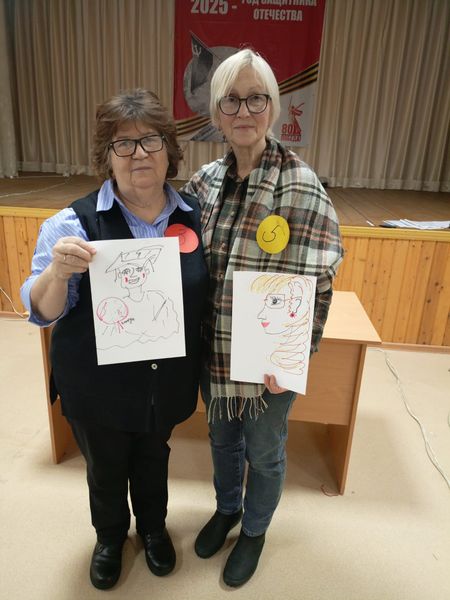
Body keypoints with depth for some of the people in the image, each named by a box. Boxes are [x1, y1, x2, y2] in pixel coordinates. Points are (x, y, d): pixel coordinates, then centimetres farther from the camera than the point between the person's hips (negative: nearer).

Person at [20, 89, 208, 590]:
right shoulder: (75, 223, -17)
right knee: (106, 471, 24)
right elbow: (41, 312, -13)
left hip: (166, 385, 2)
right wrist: (59, 270, -34)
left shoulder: (195, 216, -6)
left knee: (153, 461, 27)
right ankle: (109, 537, 56)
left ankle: (153, 526, 58)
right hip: (98, 388, -2)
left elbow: (208, 293, 6)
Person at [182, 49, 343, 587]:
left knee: (264, 453, 20)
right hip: (213, 352, 5)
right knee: (222, 438, 27)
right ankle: (226, 508, 57)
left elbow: (316, 286, -15)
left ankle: (255, 529, 50)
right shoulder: (205, 181, -1)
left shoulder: (301, 187, -16)